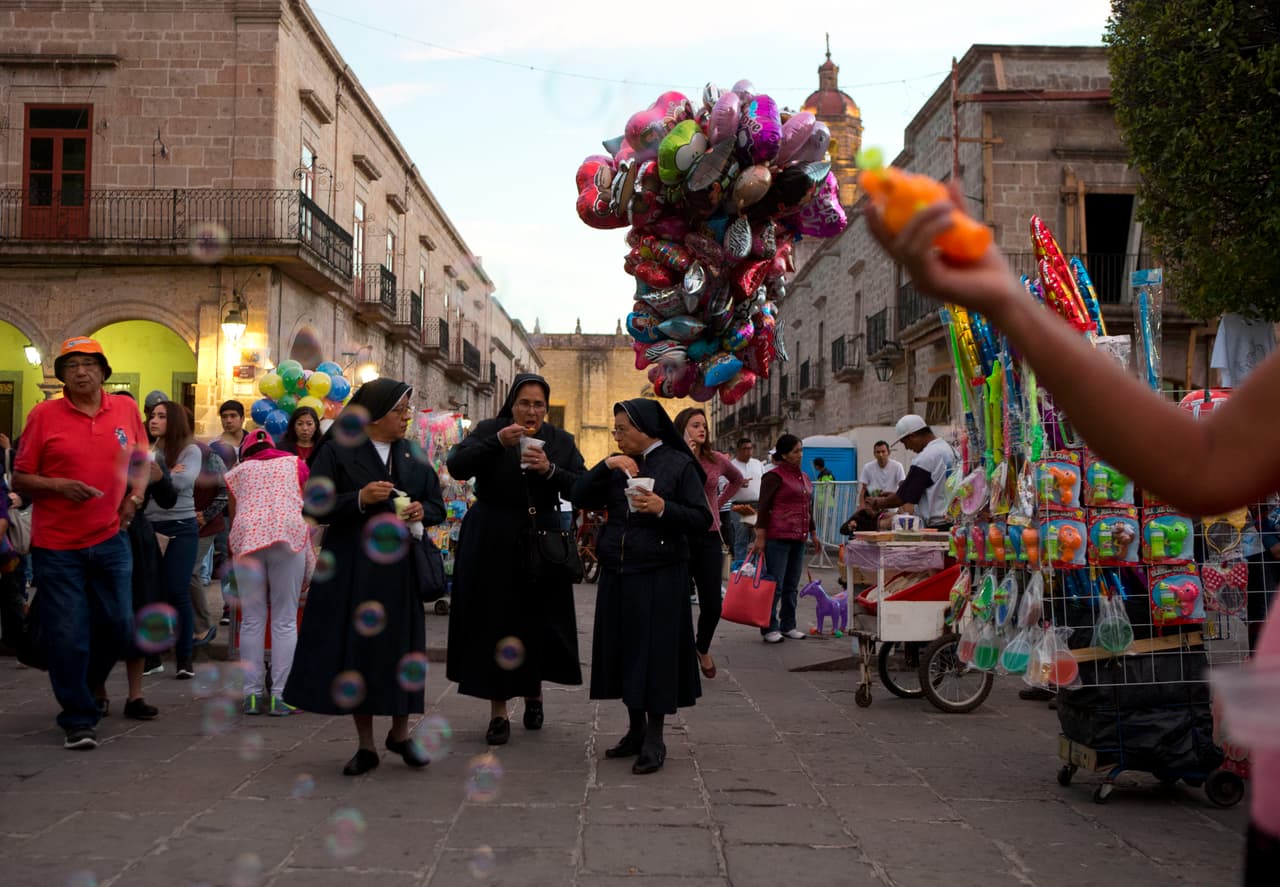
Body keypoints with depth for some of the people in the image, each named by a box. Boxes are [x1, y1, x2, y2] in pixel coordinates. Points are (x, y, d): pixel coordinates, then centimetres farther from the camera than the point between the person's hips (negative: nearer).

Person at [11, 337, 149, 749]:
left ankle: (85, 687, 36)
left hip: (110, 540, 3)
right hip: (56, 545, -3)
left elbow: (141, 460, 18)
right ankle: (78, 718, 14)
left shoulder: (126, 409, 5)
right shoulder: (43, 414, -4)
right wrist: (59, 486, -18)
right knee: (67, 635, 0)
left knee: (118, 625, 9)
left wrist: (135, 495, 1)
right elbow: (20, 479, -2)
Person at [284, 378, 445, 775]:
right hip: (352, 567, -3)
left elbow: (437, 505, 13)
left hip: (400, 566, 3)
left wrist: (421, 511, -10)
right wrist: (360, 499, -20)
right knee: (356, 648, 1)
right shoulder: (337, 451, -2)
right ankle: (366, 745, 14)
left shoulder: (412, 455, 10)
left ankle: (400, 733, 24)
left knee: (402, 649, 5)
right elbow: (315, 506, -6)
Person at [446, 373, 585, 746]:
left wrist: (550, 470, -19)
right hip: (491, 544, -1)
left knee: (538, 621, 4)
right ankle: (498, 711, 8)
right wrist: (497, 442, -26)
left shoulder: (561, 441, 6)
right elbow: (456, 466, -14)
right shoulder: (488, 430, 1)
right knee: (494, 624, -1)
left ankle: (533, 692, 29)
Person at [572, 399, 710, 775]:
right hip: (617, 575, 5)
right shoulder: (617, 466, 12)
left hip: (660, 577, -5)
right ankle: (635, 729, 23)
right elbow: (580, 498, 4)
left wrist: (663, 508, -20)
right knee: (624, 650, 9)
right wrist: (605, 466, -8)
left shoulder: (679, 464, -3)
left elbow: (702, 519, -6)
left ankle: (654, 739, 6)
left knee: (654, 651, -3)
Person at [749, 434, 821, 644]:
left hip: (798, 539, 8)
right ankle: (769, 628, 1)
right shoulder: (774, 476, -7)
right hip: (777, 537, -8)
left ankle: (788, 625, 19)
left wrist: (813, 534, 23)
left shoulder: (804, 478, 17)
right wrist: (760, 537, -15)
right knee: (775, 585, -4)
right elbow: (763, 508, -11)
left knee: (792, 585, 11)